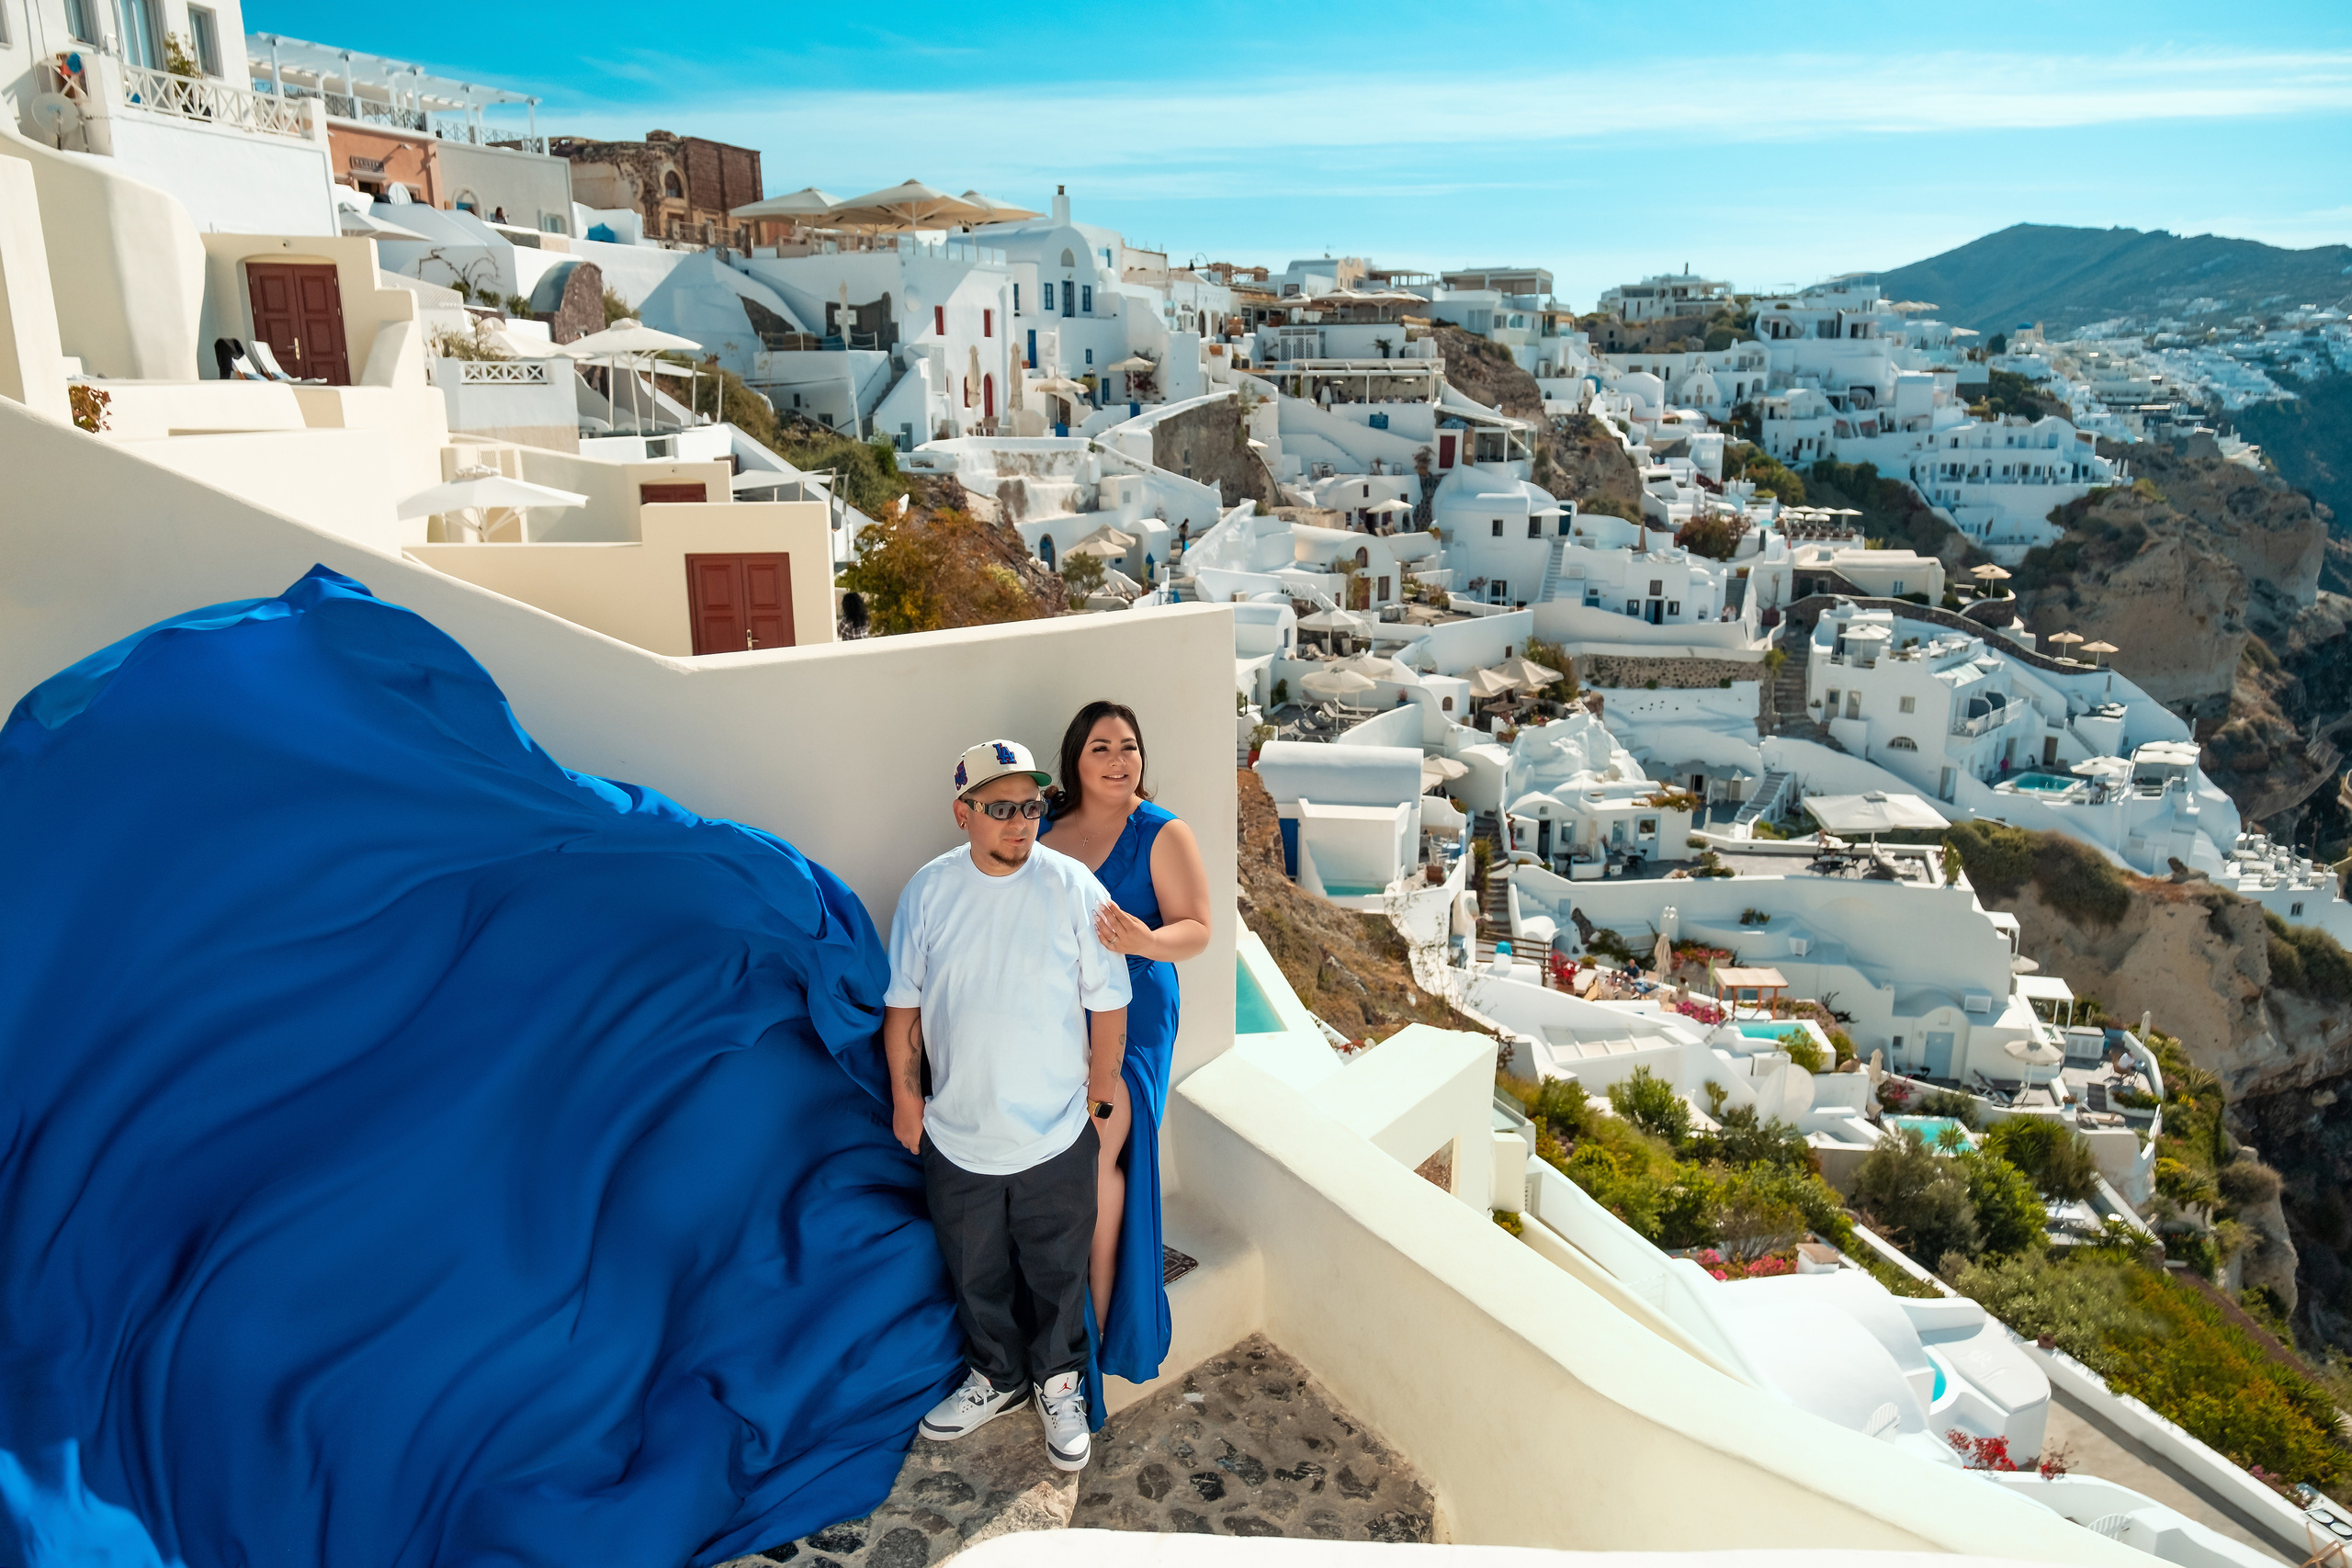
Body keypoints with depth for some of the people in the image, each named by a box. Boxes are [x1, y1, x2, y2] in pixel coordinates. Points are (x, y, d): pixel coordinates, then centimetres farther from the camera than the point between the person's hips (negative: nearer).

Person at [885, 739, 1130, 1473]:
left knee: (1056, 1274, 17)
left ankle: (1059, 1383, 41)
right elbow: (902, 1003, 2)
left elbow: (1108, 1006, -6)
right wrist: (905, 1095, 4)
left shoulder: (1075, 888, -13)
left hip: (1055, 1136, -2)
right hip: (956, 1133, 2)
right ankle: (996, 1378, 45)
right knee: (976, 1274, 21)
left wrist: (1102, 1098, -3)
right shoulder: (927, 891, -7)